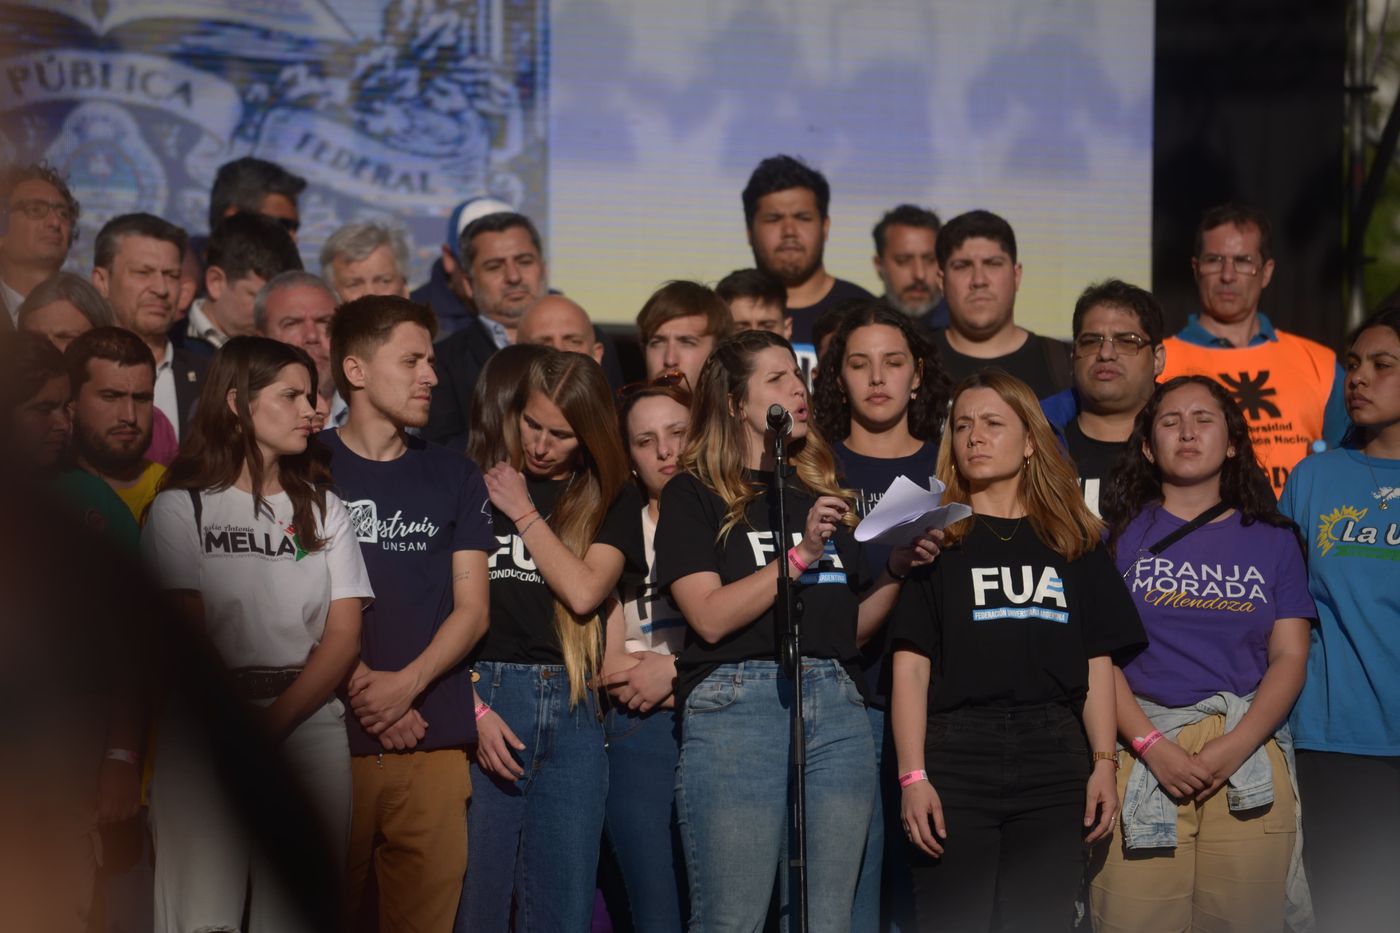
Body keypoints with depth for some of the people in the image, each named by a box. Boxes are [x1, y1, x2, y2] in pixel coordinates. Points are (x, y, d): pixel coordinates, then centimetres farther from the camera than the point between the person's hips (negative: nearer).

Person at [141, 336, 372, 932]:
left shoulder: (322, 508, 14)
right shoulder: (180, 508, 4)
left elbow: (344, 636, 4)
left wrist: (275, 722, -10)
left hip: (310, 721, 3)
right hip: (206, 724, -3)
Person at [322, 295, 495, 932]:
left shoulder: (454, 477, 15)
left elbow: (471, 608, 8)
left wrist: (406, 683, -8)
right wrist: (360, 686, -12)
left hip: (433, 735, 3)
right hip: (331, 734, -2)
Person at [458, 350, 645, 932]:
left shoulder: (612, 500, 11)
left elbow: (584, 592, -6)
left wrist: (523, 511, -1)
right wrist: (475, 709, -10)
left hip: (572, 706, 2)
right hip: (485, 693, -2)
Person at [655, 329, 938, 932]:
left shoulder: (820, 494, 21)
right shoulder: (694, 495, 4)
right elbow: (710, 616, -9)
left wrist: (895, 568, 5)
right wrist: (800, 555, -13)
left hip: (836, 706, 5)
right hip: (736, 702, -5)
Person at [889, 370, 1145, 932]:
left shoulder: (1075, 542, 13)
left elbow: (1097, 664, 11)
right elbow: (911, 665, -1)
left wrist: (1103, 763, 0)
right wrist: (913, 776, -10)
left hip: (1053, 759, 2)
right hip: (956, 755, -2)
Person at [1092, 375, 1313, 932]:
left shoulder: (1272, 540, 14)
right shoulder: (1119, 533, 9)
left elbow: (1290, 657, 5)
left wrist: (1233, 749, -10)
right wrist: (1153, 747, -12)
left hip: (1248, 755, 2)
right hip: (1141, 751, -1)